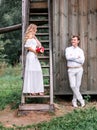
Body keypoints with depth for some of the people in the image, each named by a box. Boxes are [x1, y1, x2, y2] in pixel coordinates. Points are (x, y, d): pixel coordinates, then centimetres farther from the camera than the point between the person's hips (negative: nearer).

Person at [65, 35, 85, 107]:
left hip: (79, 69, 0)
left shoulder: (80, 50, 6)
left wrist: (72, 57, -10)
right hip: (71, 70, 0)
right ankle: (81, 100, 5)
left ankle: (74, 101, 15)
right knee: (73, 86, -7)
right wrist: (77, 57, -10)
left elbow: (82, 61, -9)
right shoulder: (68, 49, 7)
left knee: (77, 85, 2)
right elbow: (67, 57, -12)